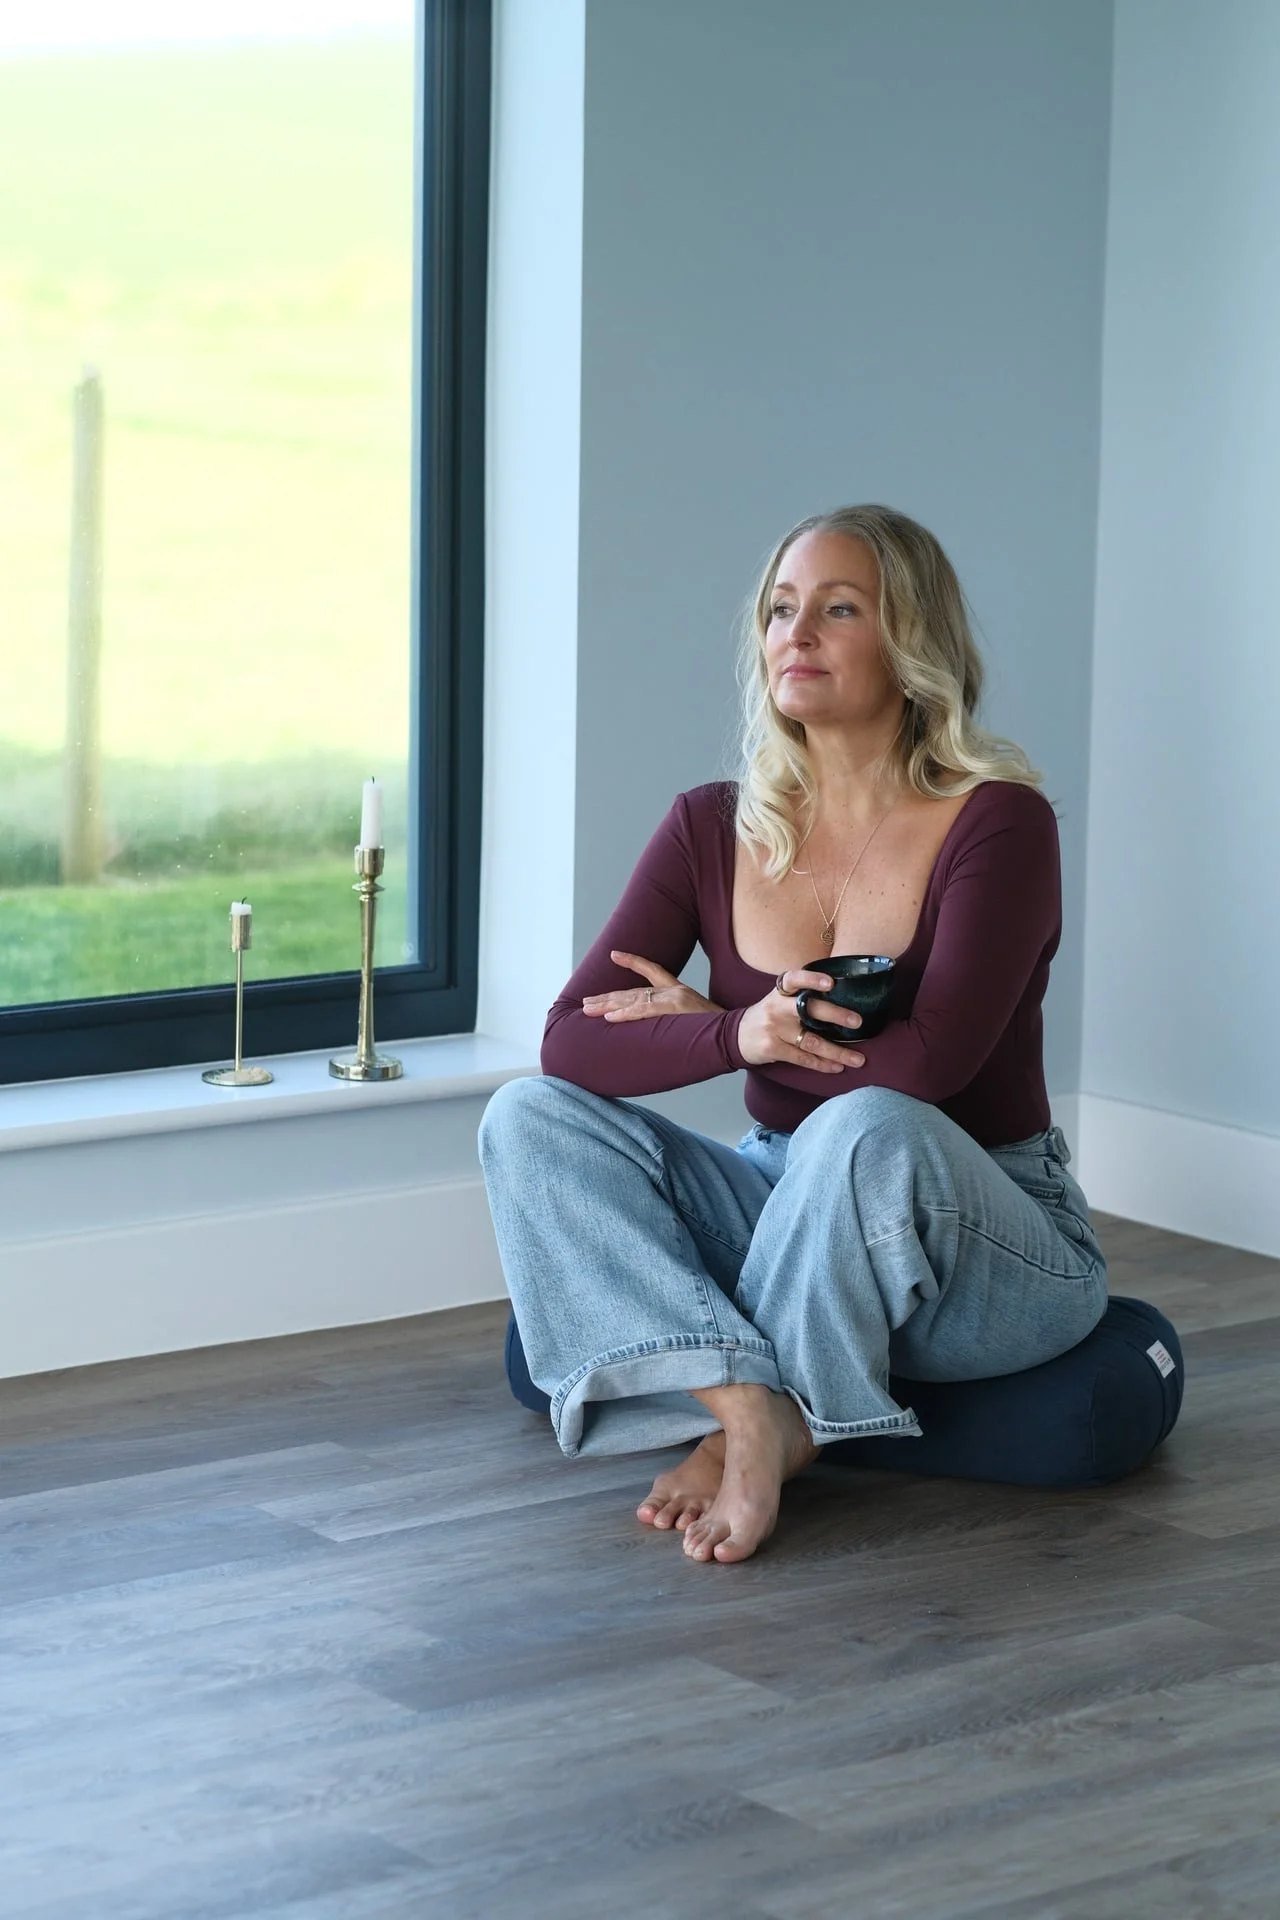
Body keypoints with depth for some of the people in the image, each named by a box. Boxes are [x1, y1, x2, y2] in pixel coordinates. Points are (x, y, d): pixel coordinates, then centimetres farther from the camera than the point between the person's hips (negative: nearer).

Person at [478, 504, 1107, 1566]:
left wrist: (695, 1021, -13)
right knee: (530, 1118, -15)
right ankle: (748, 1407, -29)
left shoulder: (997, 823, -14)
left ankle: (766, 1427, -18)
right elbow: (572, 1042, -9)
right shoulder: (716, 829, -1)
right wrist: (739, 1035, -30)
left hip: (988, 1234, -5)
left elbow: (926, 1063, -26)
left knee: (865, 1130, -38)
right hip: (788, 1211, 5)